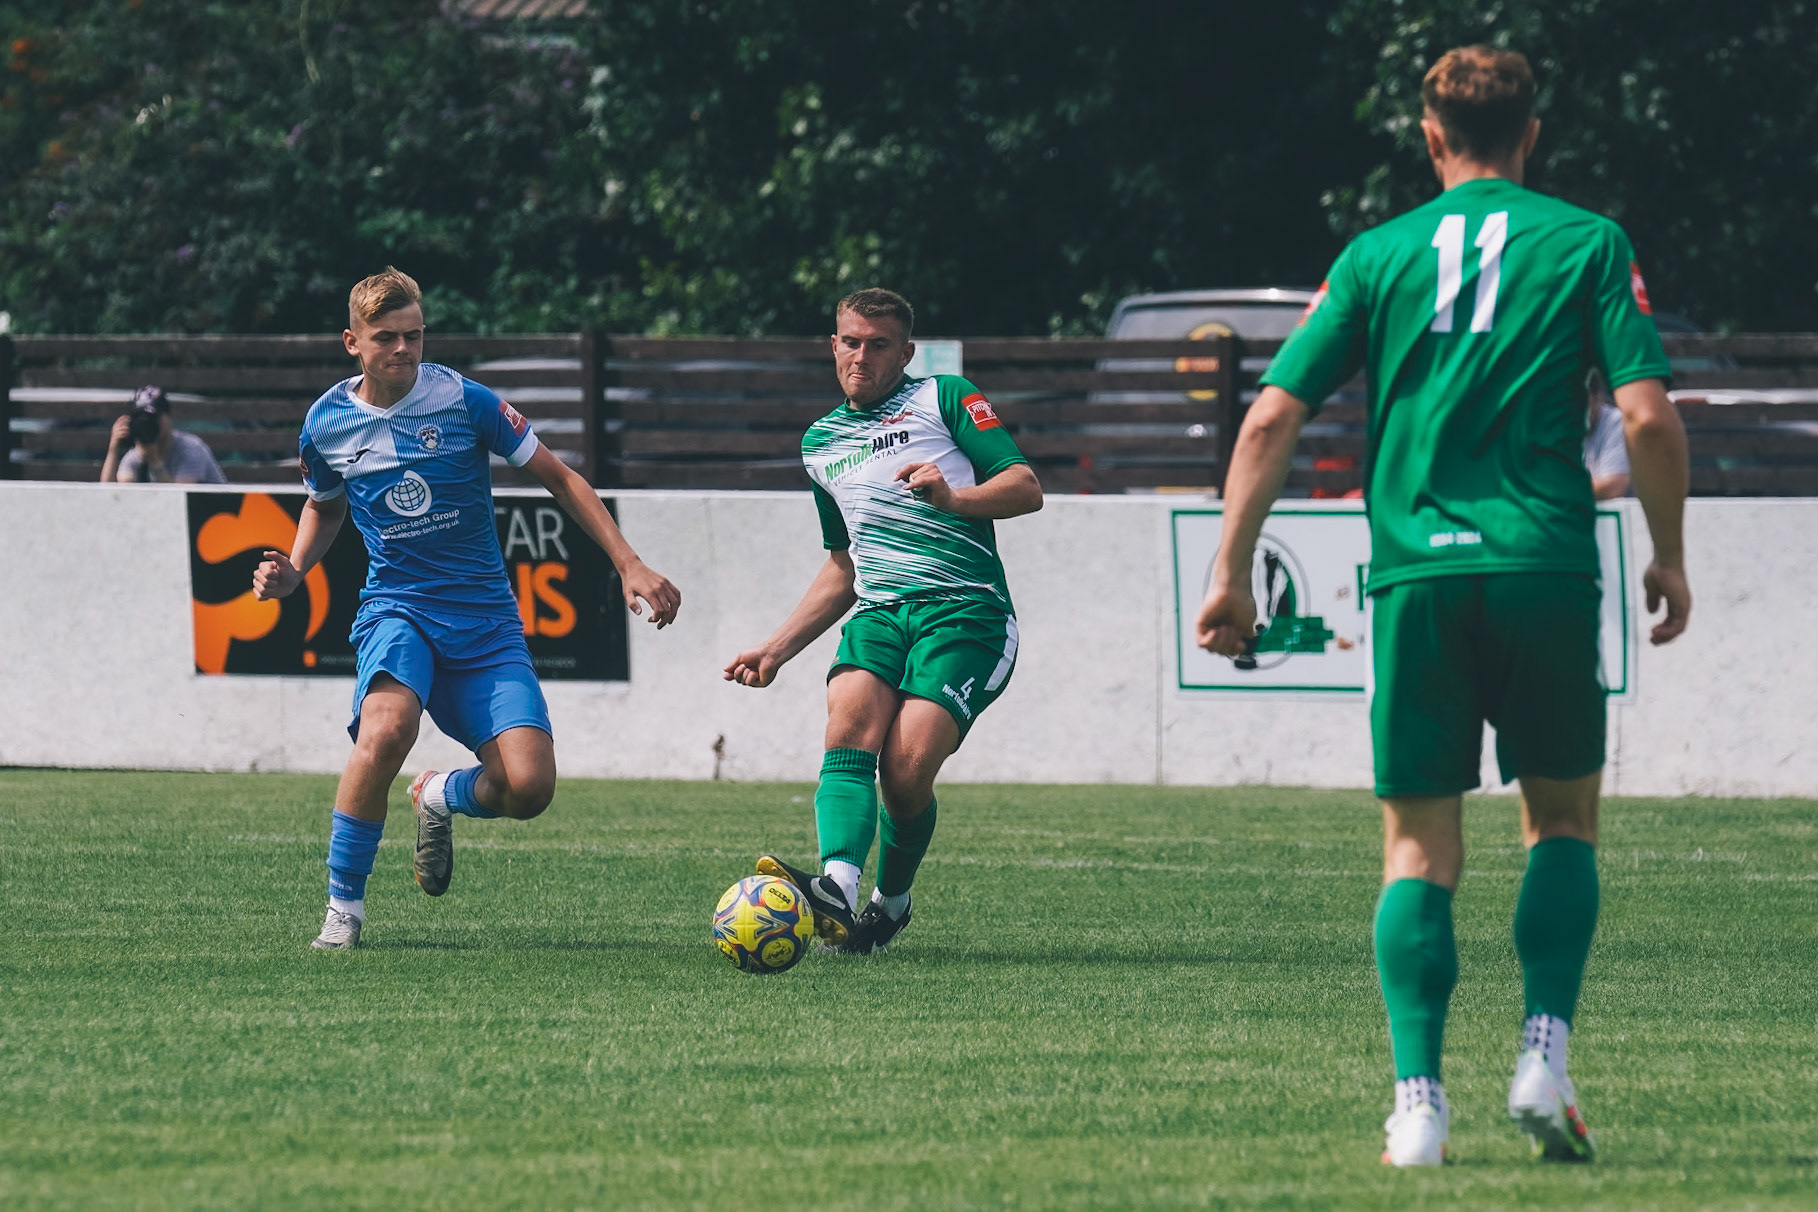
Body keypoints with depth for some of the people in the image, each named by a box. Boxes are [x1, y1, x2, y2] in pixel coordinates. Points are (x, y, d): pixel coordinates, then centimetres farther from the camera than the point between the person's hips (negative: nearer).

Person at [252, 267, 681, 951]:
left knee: (528, 786, -18)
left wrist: (630, 566, -4)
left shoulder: (464, 402, -7)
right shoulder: (328, 423, 2)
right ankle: (343, 906, -19)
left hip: (484, 619, 0)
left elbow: (559, 480, 3)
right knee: (386, 729, -35)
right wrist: (292, 571, 5)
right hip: (397, 608, 0)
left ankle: (440, 798, 20)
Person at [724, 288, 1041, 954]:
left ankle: (891, 902, 3)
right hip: (879, 612, 5)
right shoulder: (820, 442, 26)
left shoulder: (944, 398, 8)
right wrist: (776, 649, 26)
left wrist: (953, 497, -20)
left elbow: (1026, 488, -1)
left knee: (906, 769, -23)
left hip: (966, 612, -5)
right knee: (849, 730, -27)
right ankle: (837, 893, -46)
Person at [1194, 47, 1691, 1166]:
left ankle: (1419, 1101, -5)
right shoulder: (1588, 244, 5)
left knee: (1419, 844, 7)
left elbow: (1273, 416, 3)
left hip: (1415, 574, 1)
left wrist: (1231, 572, 8)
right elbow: (1649, 414, -4)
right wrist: (1670, 556, 10)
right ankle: (1544, 1054, 0)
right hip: (1544, 569, -1)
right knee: (1564, 817, 16)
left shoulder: (1377, 256, 9)